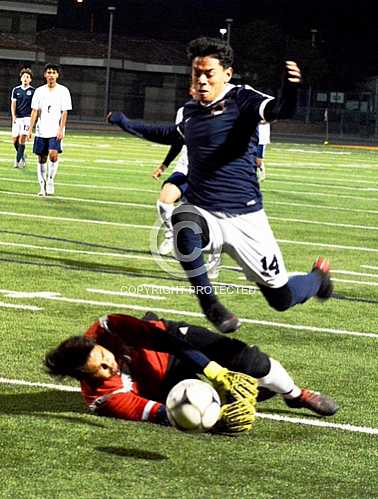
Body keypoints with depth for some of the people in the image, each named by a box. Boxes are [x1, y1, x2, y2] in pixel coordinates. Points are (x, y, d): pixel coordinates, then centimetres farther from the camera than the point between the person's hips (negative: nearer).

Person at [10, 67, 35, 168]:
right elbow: (13, 104, 4)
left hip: (27, 117, -3)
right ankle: (22, 155, 27)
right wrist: (13, 116, -9)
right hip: (17, 118, 3)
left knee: (22, 139, -14)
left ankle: (18, 160, -9)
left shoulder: (33, 91, 0)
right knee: (15, 140, 3)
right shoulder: (16, 90, 7)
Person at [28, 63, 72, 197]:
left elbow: (65, 112, -3)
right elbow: (34, 111, 9)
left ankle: (50, 181, -5)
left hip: (56, 131, -3)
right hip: (41, 130, 3)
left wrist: (61, 129, -12)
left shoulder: (63, 91, 0)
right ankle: (42, 186, 13)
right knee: (41, 158, 4)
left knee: (53, 154, -21)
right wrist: (30, 129, 1)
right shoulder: (39, 91, 8)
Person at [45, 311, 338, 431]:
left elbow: (163, 338, -28)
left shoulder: (108, 330, -30)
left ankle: (296, 395, 20)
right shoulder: (102, 398, -36)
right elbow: (162, 415, -41)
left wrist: (214, 370, -36)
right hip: (168, 385, -2)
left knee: (250, 361, -16)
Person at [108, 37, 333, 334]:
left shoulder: (241, 99, -9)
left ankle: (317, 277, 41)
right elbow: (174, 134, 34)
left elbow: (282, 110, -30)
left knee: (281, 299, 4)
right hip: (201, 212, 4)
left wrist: (290, 87, -52)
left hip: (244, 218, -4)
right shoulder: (191, 111, 9)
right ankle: (209, 303, -18)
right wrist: (129, 126, 41)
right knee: (184, 226, -36)